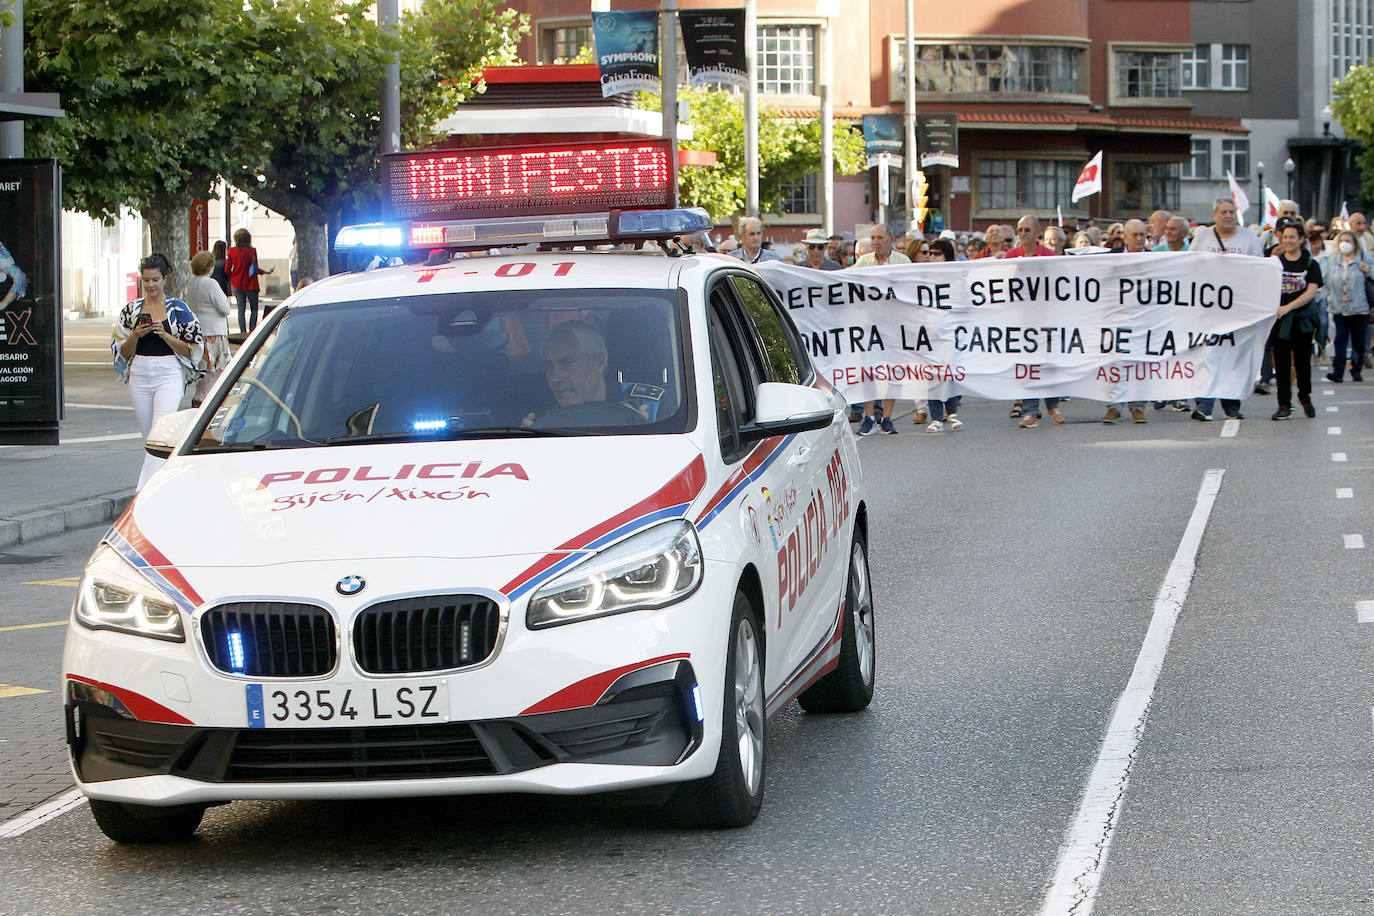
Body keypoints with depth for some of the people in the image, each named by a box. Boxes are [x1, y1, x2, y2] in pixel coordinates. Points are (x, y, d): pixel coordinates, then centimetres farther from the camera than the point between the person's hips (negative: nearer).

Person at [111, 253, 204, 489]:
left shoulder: (178, 309, 1)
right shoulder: (131, 310, 8)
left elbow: (189, 349, -2)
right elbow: (124, 352, 9)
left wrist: (164, 334, -15)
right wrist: (136, 335, -10)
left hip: (169, 374, -4)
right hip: (140, 374, 4)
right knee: (149, 436, 8)